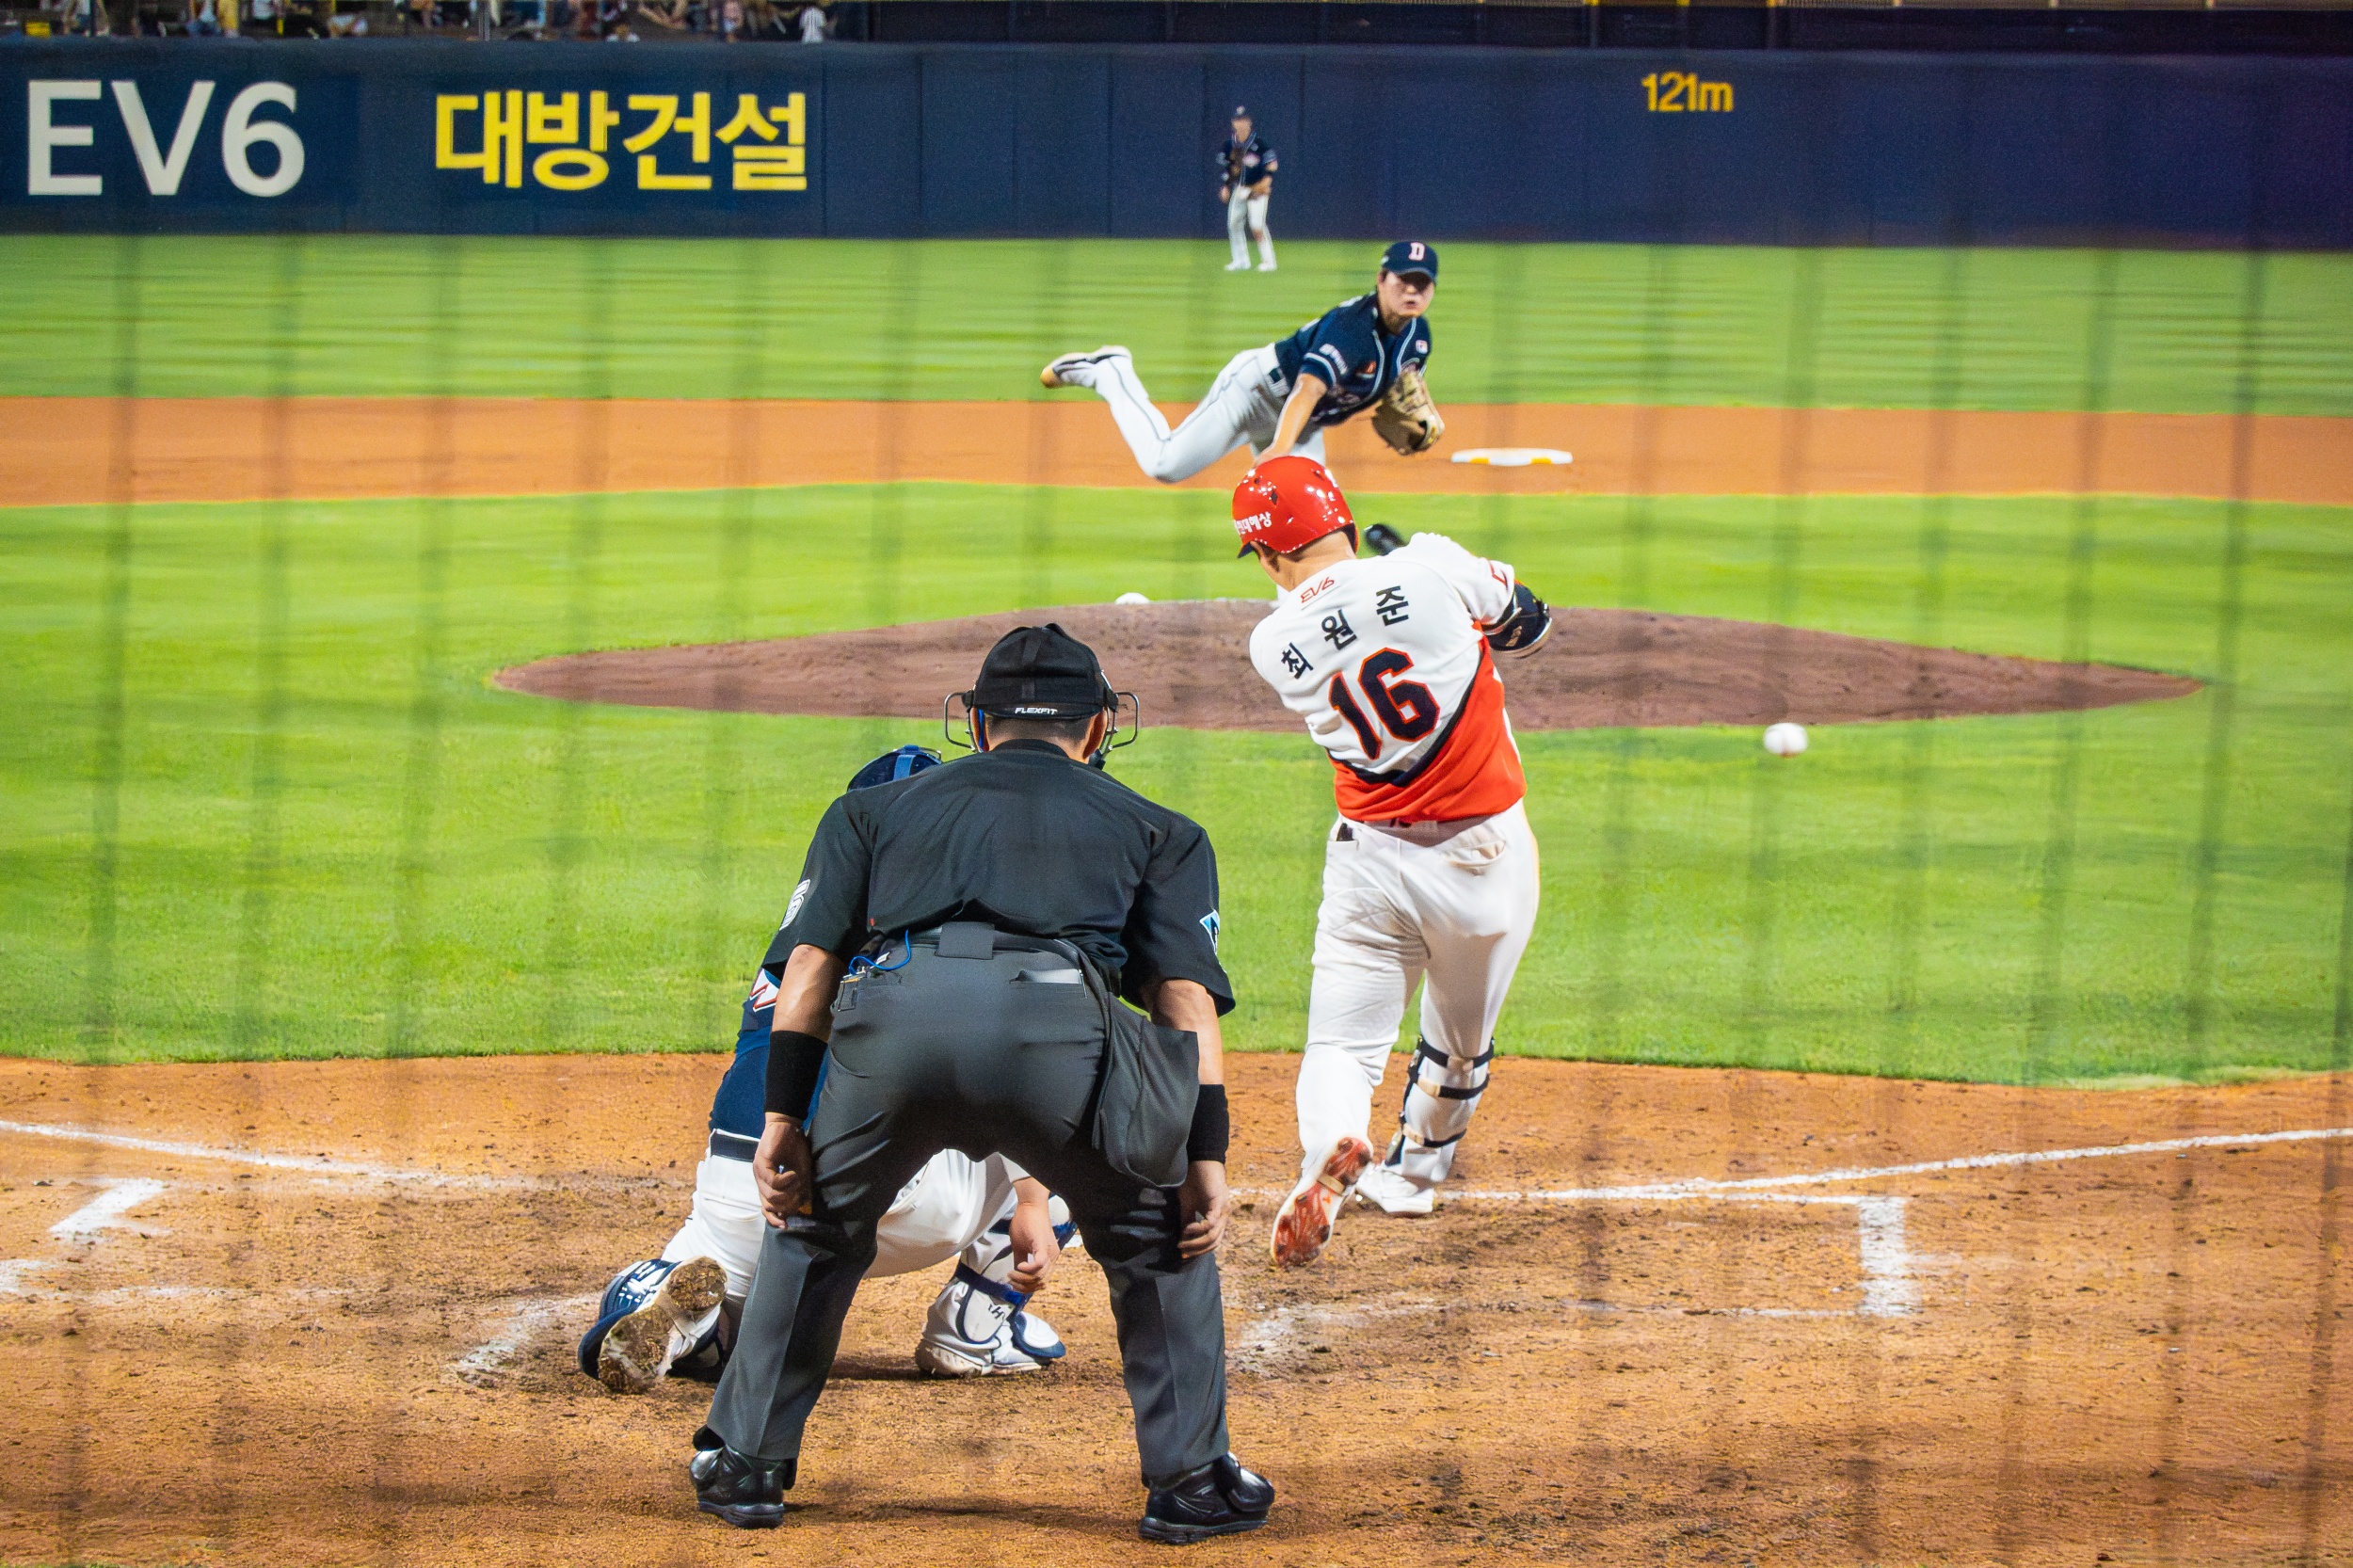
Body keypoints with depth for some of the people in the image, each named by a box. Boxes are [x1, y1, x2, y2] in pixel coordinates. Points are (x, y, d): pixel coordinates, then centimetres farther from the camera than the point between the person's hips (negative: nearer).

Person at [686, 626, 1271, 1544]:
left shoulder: (875, 808, 38)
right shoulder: (1152, 828, 34)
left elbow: (809, 959, 22)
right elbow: (1188, 995, 19)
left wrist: (784, 1116, 17)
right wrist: (1205, 1157, 13)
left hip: (889, 1012, 1)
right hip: (1058, 1017, -1)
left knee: (814, 1222, 29)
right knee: (1155, 1231, 24)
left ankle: (744, 1466, 30)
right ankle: (1189, 1480, 22)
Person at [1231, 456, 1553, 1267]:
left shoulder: (1274, 644, -6)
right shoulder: (1433, 568, -13)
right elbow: (1527, 623, 4)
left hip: (1370, 857, 0)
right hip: (1484, 855, 0)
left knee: (1343, 1043, 4)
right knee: (1459, 1042, 22)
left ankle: (1329, 1148, -26)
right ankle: (1411, 1172, 40)